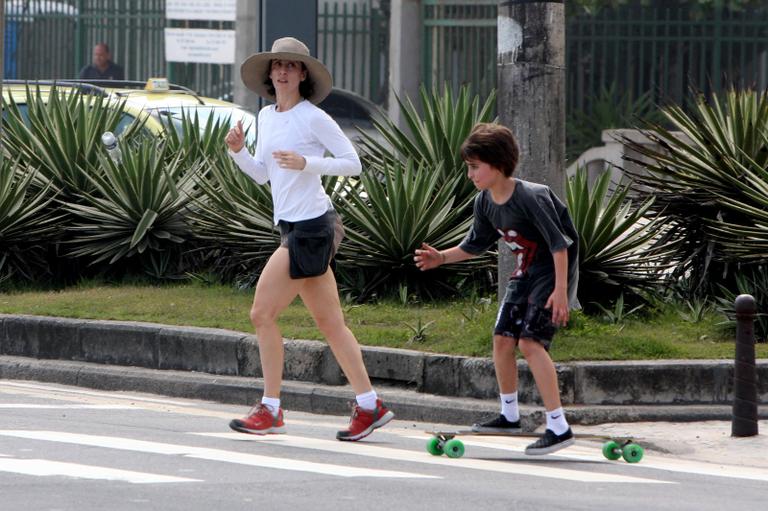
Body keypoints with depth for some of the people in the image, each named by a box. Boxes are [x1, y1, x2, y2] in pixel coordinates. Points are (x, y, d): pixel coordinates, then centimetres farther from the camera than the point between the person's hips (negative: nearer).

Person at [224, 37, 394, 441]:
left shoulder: (313, 118, -10)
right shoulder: (266, 116, 13)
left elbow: (353, 164, -9)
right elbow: (262, 175, 20)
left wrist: (306, 164, -20)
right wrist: (237, 151, 3)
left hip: (310, 227, -9)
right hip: (293, 226, 9)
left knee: (262, 314, -7)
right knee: (330, 323, 9)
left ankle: (270, 410, -1)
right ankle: (369, 406, 13)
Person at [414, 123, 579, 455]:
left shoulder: (531, 198, -26)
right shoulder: (485, 202, 0)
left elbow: (559, 244, -25)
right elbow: (476, 245, 15)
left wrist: (560, 290, -29)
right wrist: (442, 258, 3)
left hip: (554, 272, -9)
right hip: (525, 273, 9)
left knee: (530, 341, -20)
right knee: (503, 338, 9)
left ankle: (558, 427, -22)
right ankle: (509, 415, 29)